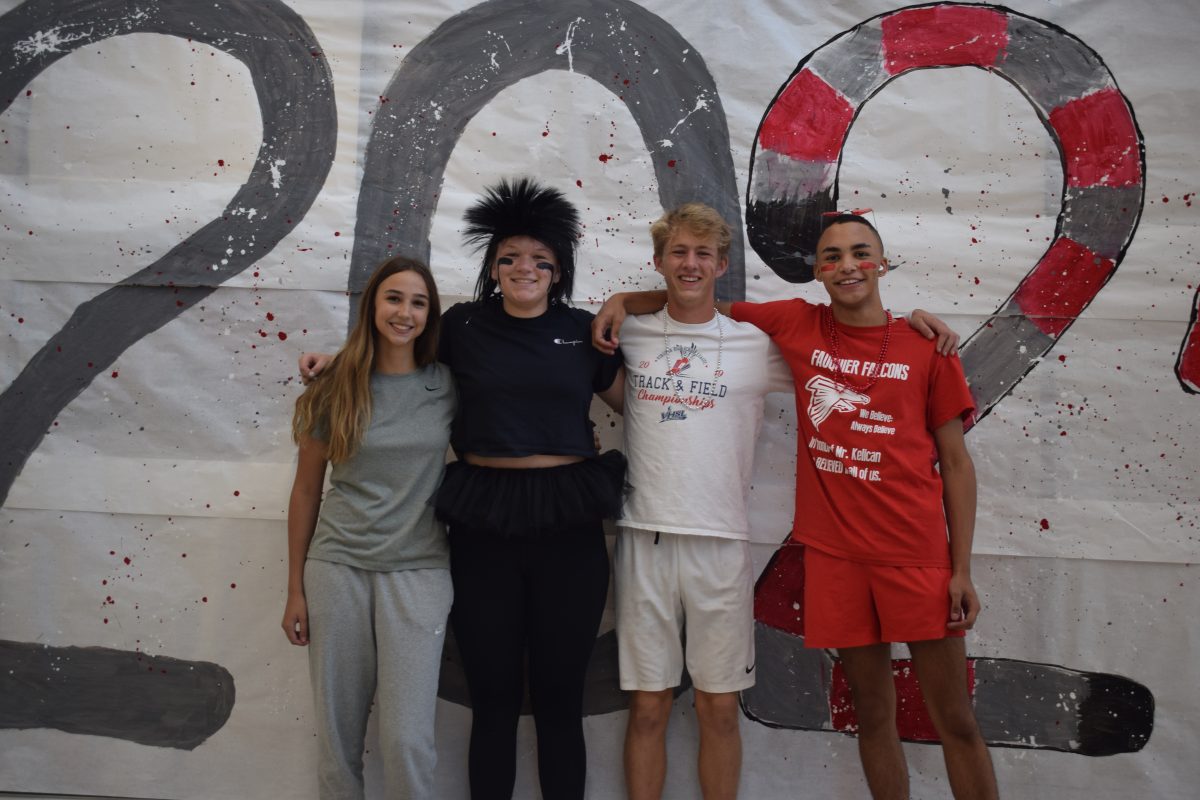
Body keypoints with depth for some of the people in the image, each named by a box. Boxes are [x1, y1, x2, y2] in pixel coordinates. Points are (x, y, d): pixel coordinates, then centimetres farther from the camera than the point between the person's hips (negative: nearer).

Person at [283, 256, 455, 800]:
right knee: (338, 730, 11)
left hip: (417, 570, -1)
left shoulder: (448, 385, 0)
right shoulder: (335, 388, 0)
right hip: (337, 567, 1)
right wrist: (295, 590, 6)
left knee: (407, 738, -4)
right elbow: (306, 491, 6)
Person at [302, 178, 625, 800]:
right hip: (484, 522, 0)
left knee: (559, 695, 11)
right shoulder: (464, 325, 4)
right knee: (493, 696, 10)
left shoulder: (584, 330, 5)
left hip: (567, 523, 0)